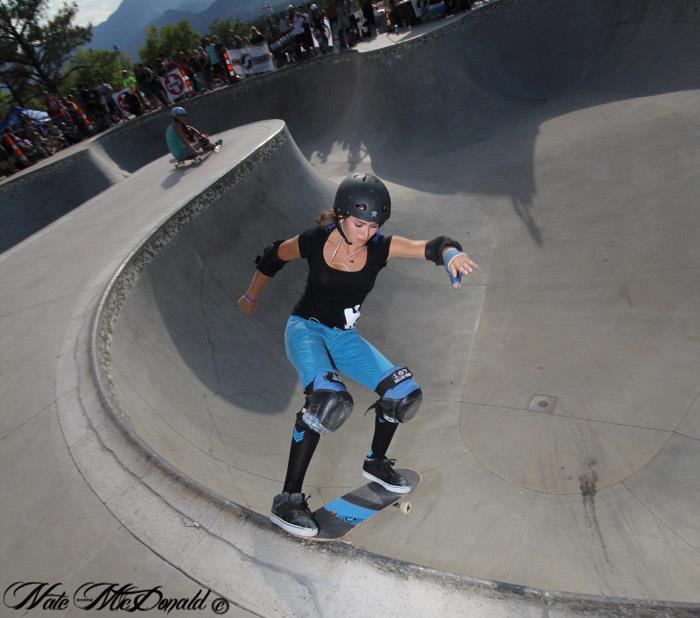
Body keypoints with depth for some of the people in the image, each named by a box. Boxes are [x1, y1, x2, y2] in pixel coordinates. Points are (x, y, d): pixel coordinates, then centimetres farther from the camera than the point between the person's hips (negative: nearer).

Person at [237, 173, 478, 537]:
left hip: (344, 338, 4)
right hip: (306, 329, -4)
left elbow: (430, 247, -23)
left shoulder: (380, 247, -12)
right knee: (328, 398, -33)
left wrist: (450, 253, -48)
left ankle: (376, 463, 23)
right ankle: (288, 498, -18)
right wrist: (250, 297, 16)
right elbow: (273, 258, 3)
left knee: (404, 392, -3)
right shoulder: (314, 241, -15)